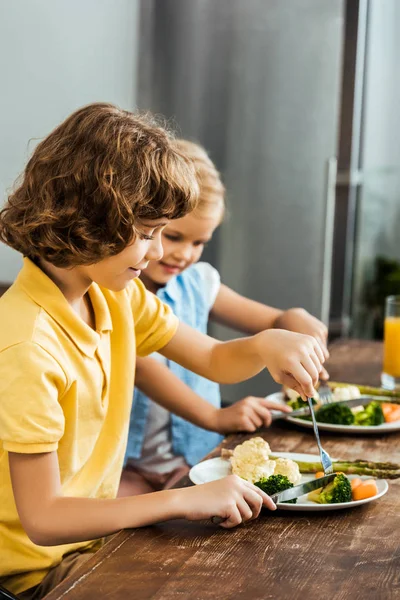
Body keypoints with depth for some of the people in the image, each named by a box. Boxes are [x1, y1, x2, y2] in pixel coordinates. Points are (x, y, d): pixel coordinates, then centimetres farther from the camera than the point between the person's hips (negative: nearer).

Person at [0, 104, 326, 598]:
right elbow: (43, 518, -26)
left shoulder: (117, 296, -1)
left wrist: (265, 345, -14)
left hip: (96, 532, 8)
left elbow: (214, 360, 9)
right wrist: (186, 499, -27)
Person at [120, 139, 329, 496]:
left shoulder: (196, 283, 9)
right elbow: (140, 367, -21)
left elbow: (273, 324, 16)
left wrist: (294, 322, -9)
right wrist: (214, 416, -30)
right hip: (121, 467, -5)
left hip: (192, 459, 6)